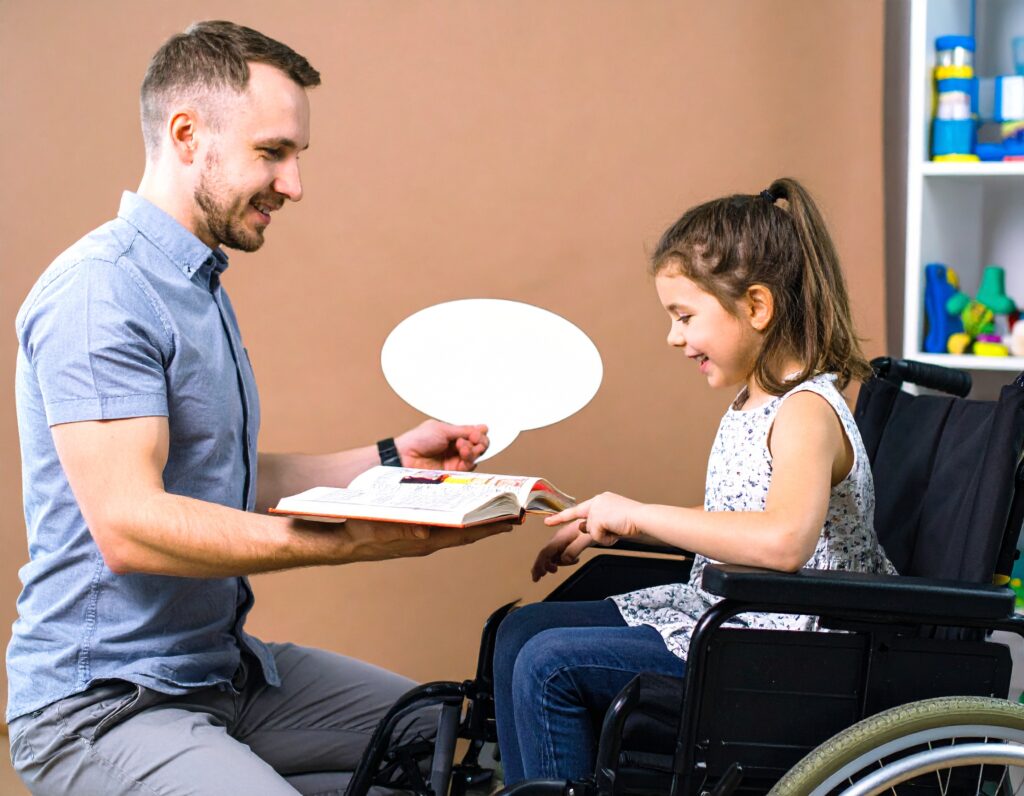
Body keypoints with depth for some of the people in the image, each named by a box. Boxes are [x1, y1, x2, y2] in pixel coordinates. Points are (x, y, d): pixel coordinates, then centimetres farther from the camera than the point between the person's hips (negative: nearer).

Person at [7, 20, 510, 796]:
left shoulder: (199, 289, 15)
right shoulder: (100, 293, -17)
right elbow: (127, 524, -27)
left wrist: (391, 460, 10)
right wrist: (357, 538, -31)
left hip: (223, 667, 10)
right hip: (103, 703, -10)